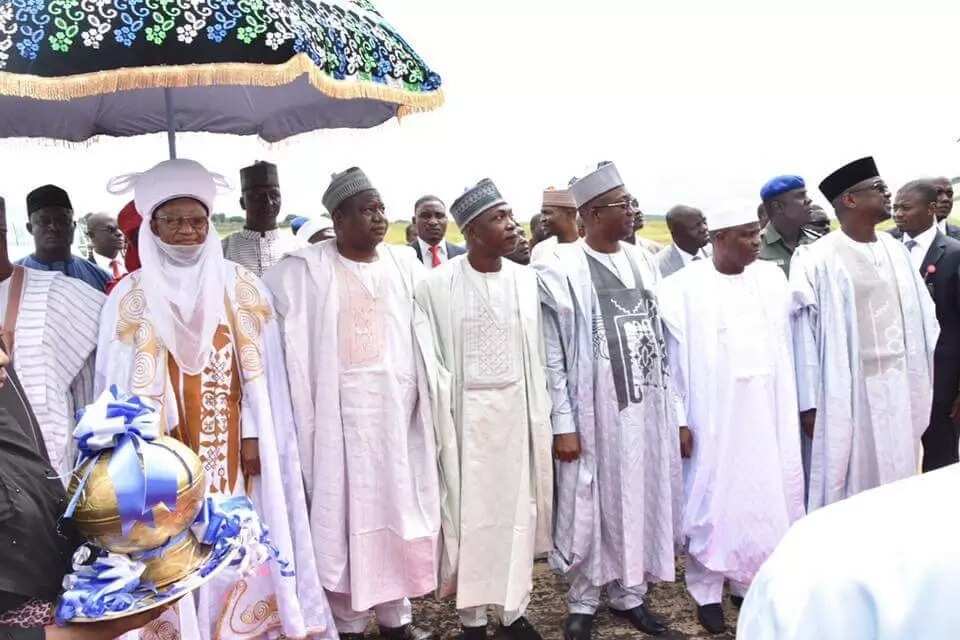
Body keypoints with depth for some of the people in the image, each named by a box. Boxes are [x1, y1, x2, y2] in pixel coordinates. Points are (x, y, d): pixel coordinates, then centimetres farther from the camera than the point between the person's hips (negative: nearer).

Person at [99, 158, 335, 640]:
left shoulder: (242, 288, 3)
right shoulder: (130, 298, 2)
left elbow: (262, 371, 1)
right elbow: (121, 384, 1)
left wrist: (256, 435, -6)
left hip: (235, 451, 1)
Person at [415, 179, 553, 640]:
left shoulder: (526, 280, 1)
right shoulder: (437, 286, -9)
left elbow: (537, 356, 5)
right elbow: (429, 360, -5)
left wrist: (541, 419, 6)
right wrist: (441, 422, -7)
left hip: (517, 413, 3)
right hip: (465, 416, -3)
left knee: (516, 509, 10)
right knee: (468, 513, 7)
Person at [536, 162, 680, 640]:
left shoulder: (644, 262, 6)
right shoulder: (561, 272, -11)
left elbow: (658, 336, 12)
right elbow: (552, 357, -11)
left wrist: (668, 405, 11)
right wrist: (563, 424, -13)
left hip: (645, 409, 6)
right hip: (593, 412, -5)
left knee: (640, 502, 14)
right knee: (590, 507, 6)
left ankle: (629, 593, 31)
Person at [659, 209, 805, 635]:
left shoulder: (772, 279, 4)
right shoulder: (684, 288, -9)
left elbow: (786, 347, 8)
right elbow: (669, 356, -8)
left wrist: (793, 407, 6)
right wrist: (677, 419, -11)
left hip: (766, 414, 4)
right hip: (710, 418, -4)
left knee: (765, 498, 12)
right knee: (710, 502, 6)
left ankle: (750, 582, 29)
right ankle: (707, 592, 20)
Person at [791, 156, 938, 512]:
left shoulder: (895, 249, 8)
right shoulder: (818, 259, -10)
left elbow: (922, 315, 11)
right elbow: (805, 333, -10)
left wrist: (924, 382, 7)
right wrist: (809, 403, -10)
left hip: (901, 387, 6)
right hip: (847, 392, -5)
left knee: (897, 484, 14)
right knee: (848, 490, 4)